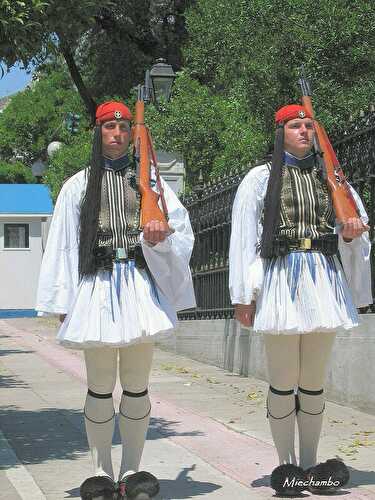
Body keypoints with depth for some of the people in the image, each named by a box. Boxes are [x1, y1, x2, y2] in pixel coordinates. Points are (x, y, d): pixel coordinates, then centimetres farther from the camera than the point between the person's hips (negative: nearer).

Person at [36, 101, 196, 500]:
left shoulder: (148, 180, 12)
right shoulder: (78, 185, 10)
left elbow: (179, 226, 6)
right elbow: (63, 244, 8)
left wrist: (158, 237, -17)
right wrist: (63, 302, 2)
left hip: (140, 284, 1)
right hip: (96, 286, -1)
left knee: (137, 385, 3)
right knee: (100, 387, 1)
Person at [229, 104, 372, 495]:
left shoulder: (328, 177, 14)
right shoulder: (261, 178, 3)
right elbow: (243, 238, 0)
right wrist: (243, 296, -5)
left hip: (324, 282, 4)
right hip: (280, 279, -3)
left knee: (314, 382, 8)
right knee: (283, 383, -2)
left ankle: (309, 464, 16)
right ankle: (286, 464, 9)